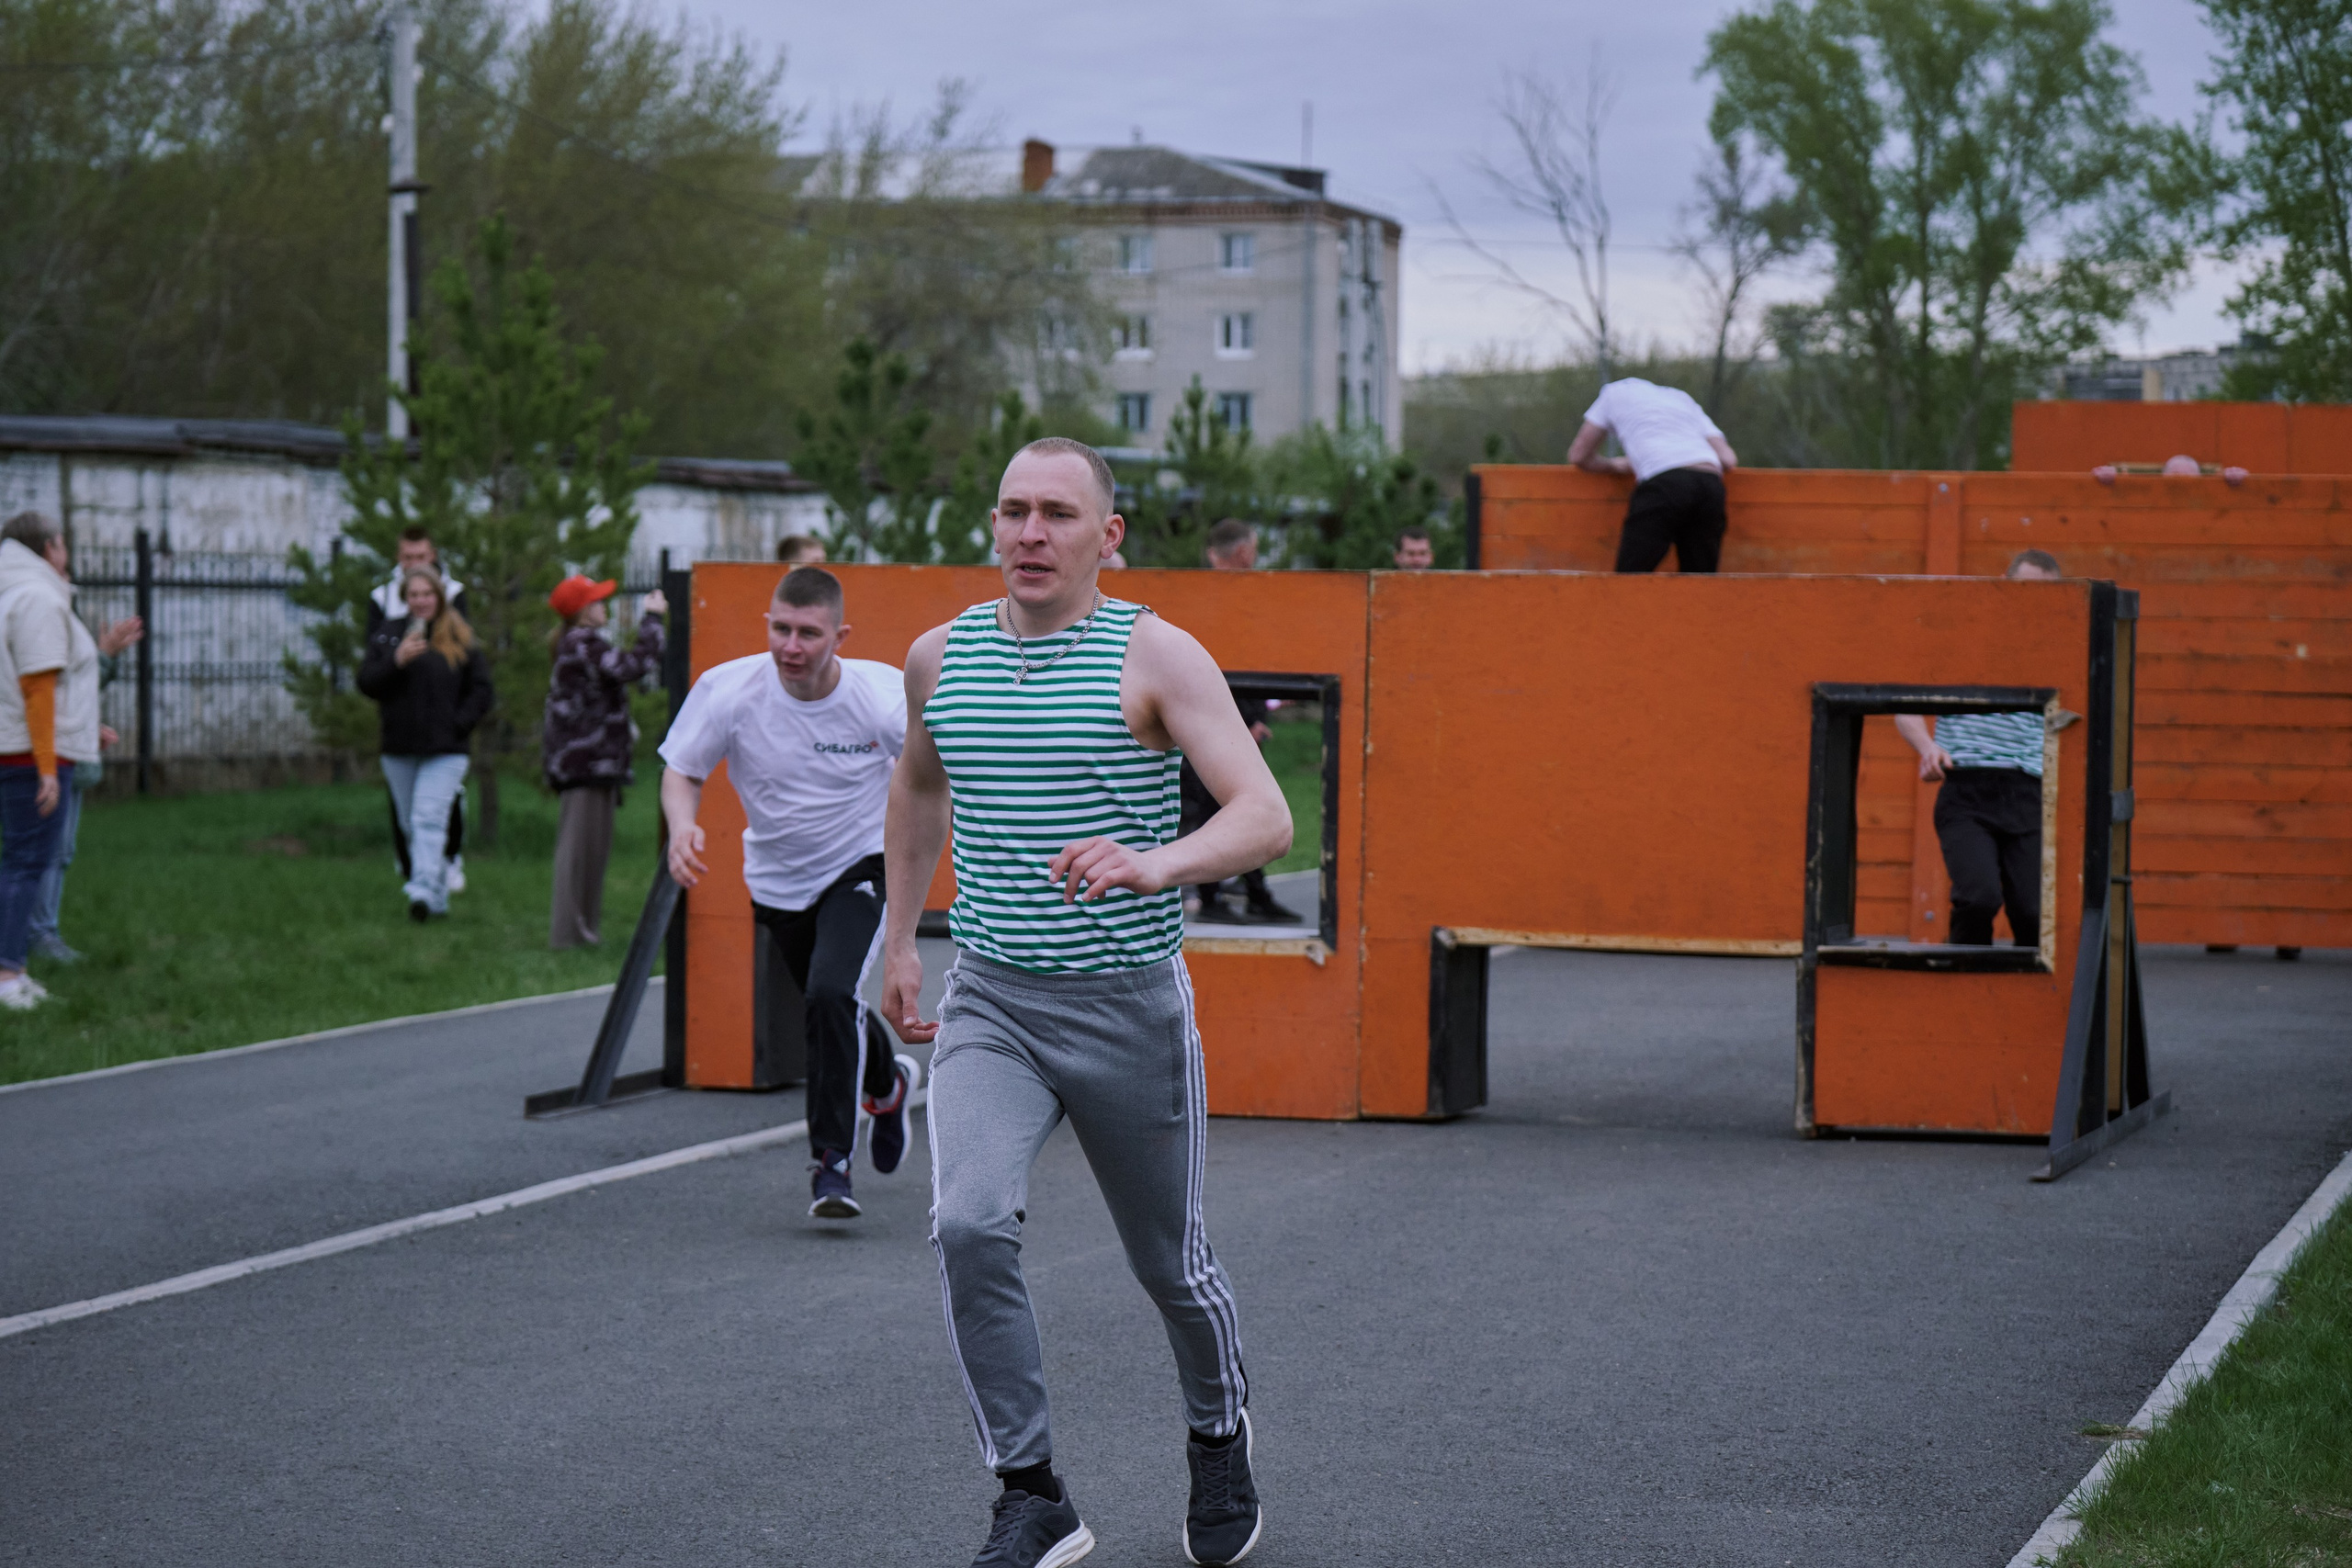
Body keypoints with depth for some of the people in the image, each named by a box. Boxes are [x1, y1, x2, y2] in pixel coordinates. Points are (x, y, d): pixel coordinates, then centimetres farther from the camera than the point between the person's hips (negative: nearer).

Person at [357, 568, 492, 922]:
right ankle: (438, 896, 19)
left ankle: (423, 890, -28)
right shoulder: (387, 635, 8)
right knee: (410, 825, 8)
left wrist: (458, 724, -8)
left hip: (445, 750, -3)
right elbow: (366, 683, 0)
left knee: (429, 819, -18)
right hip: (398, 750, 4)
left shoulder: (460, 640, 2)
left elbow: (481, 689, 4)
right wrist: (396, 661, -17)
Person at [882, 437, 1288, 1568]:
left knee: (1171, 1267, 11)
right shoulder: (939, 657, 5)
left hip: (1130, 1008, -2)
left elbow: (1266, 818, -19)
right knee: (970, 1228, -21)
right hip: (988, 1005, 2)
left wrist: (1155, 863, -37)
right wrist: (900, 936, 25)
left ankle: (1219, 1443, 41)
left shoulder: (1155, 657, -9)